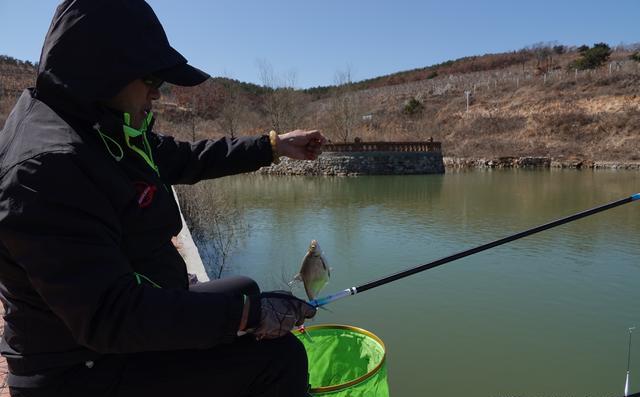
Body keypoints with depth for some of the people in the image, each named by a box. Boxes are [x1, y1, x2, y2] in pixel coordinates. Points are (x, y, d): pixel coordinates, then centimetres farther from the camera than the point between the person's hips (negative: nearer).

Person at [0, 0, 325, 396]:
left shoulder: (105, 130, 2)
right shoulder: (47, 167, -29)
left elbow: (184, 158, 15)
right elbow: (109, 316, -33)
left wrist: (273, 146, 17)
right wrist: (246, 311, -34)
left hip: (133, 335, 10)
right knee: (278, 357, -19)